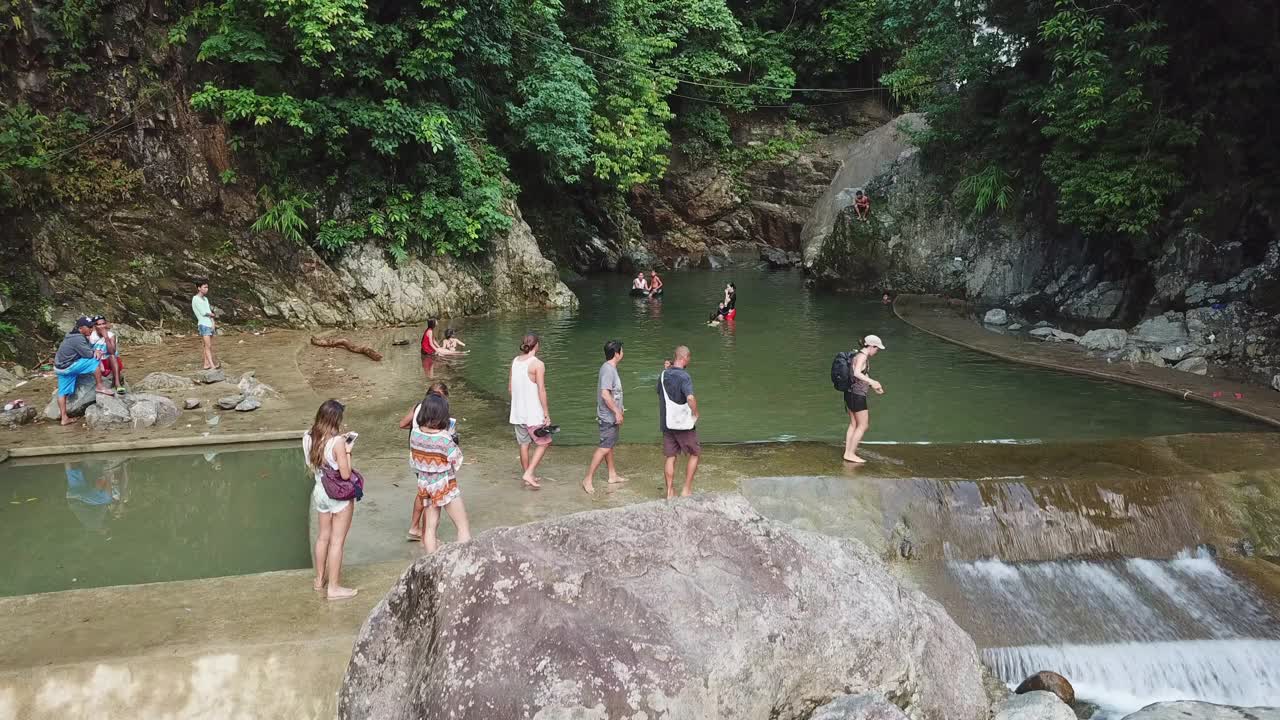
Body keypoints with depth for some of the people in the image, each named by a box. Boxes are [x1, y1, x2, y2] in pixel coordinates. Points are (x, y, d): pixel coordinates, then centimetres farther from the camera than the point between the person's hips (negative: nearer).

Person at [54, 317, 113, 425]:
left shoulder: (74, 336, 11)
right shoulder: (77, 339, -21)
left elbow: (89, 348, 13)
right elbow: (88, 354, -22)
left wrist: (95, 351, -9)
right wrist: (95, 353, 0)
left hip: (60, 367, 10)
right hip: (67, 367, -10)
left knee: (63, 392, 9)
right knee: (95, 361, -11)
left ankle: (64, 418, 13)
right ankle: (99, 386, -1)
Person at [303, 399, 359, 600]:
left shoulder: (309, 438, -5)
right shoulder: (337, 442, -24)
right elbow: (345, 474, -22)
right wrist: (348, 451, -11)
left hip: (319, 492, 7)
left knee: (323, 536, 22)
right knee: (337, 541, 4)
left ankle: (320, 579, 36)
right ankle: (334, 588, 12)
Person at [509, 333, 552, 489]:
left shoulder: (515, 361, 4)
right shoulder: (538, 364, -15)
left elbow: (510, 388, 11)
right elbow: (541, 391, -16)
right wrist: (547, 414, -11)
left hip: (517, 412, 6)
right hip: (533, 413, -6)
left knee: (524, 444, 15)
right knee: (543, 443, 7)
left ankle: (528, 476, 24)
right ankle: (529, 474, -3)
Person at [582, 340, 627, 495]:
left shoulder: (611, 368, 11)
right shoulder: (608, 369, -20)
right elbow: (605, 394, -27)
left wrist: (618, 410, 24)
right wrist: (617, 412, -23)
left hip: (611, 415, 10)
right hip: (608, 416, -10)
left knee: (609, 445, 18)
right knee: (604, 447, -10)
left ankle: (613, 475, 29)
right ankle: (588, 480, -8)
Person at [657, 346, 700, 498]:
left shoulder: (664, 375, 3)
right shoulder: (684, 377, -18)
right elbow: (690, 398, -32)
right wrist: (695, 413, -14)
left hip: (667, 423, 6)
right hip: (684, 423, -6)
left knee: (670, 458, 11)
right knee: (694, 454, 12)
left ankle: (670, 492, 12)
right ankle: (686, 489, 10)